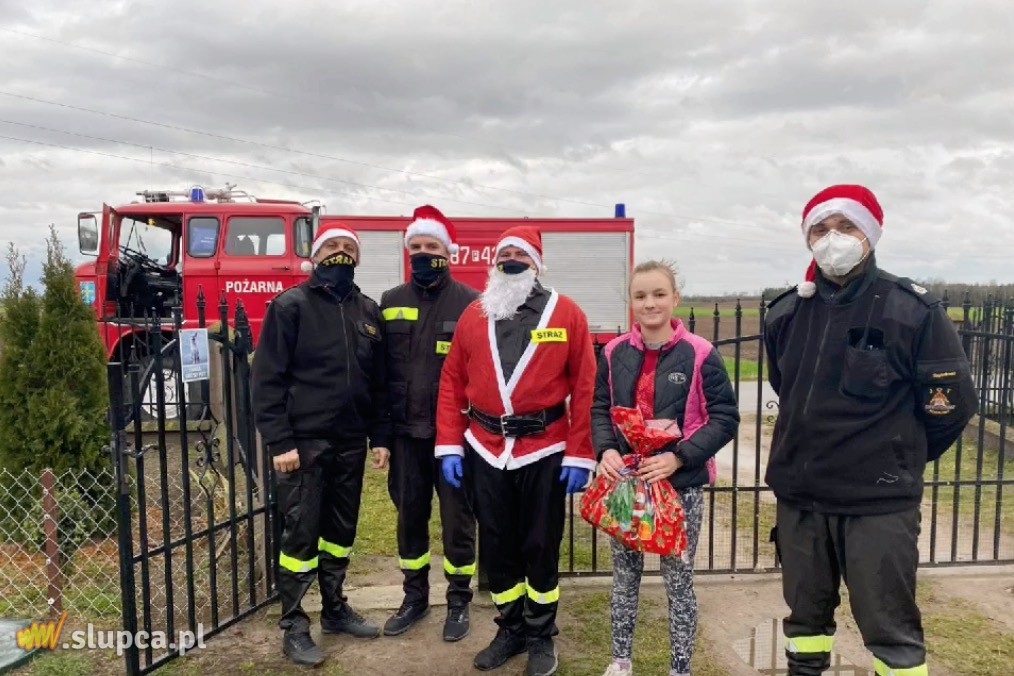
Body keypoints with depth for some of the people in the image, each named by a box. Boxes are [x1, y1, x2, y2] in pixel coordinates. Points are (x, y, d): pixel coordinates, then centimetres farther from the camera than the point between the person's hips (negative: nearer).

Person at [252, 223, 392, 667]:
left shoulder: (369, 312, 9)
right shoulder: (290, 306, -6)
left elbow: (378, 382, 12)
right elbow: (267, 378, -10)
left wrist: (380, 437, 8)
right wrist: (279, 442, -15)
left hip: (350, 444, 5)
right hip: (304, 443, -5)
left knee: (341, 531, 15)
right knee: (301, 535, 3)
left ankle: (335, 610, 32)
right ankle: (294, 627, 17)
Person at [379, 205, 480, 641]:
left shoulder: (470, 303, -5)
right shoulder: (390, 303, 6)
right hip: (406, 431, 4)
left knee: (457, 517, 8)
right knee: (410, 515, 14)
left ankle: (459, 601, 25)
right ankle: (415, 597, 32)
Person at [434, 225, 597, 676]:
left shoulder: (567, 314, -3)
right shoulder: (474, 315, 6)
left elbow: (584, 388, -6)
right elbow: (452, 382, 6)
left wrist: (579, 454, -10)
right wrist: (449, 445, 0)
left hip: (544, 451, -3)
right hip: (485, 451, 3)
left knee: (541, 546, 9)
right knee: (495, 547, 13)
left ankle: (541, 636, 29)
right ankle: (511, 630, 32)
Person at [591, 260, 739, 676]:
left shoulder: (700, 354, -9)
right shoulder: (614, 353, 1)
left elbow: (725, 418, -7)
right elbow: (599, 410, 8)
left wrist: (679, 457, -19)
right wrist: (606, 450, -11)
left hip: (681, 485, -3)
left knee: (678, 580, 10)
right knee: (624, 575, 16)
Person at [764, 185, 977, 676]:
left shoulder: (914, 311, -11)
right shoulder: (786, 313, 2)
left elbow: (951, 405, -3)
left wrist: (898, 460, 7)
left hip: (878, 501, -4)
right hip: (798, 495, 5)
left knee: (890, 628, 6)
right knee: (805, 614, 19)